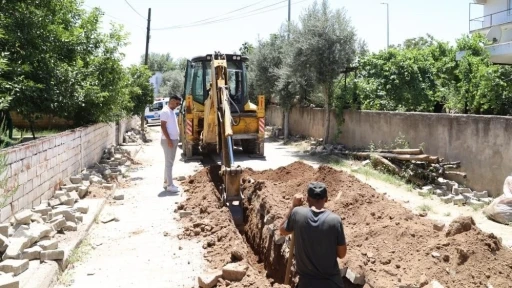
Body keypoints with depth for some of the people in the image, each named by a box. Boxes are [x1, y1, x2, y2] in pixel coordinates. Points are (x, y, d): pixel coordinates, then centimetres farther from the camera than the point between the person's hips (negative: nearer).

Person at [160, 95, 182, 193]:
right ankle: (170, 185, -4)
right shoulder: (165, 111, -13)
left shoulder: (172, 111, 16)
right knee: (169, 163, -7)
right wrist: (169, 140, -22)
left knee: (170, 162, 13)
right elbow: (163, 126, -19)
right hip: (168, 141, -10)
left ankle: (166, 182, 21)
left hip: (174, 140, 10)